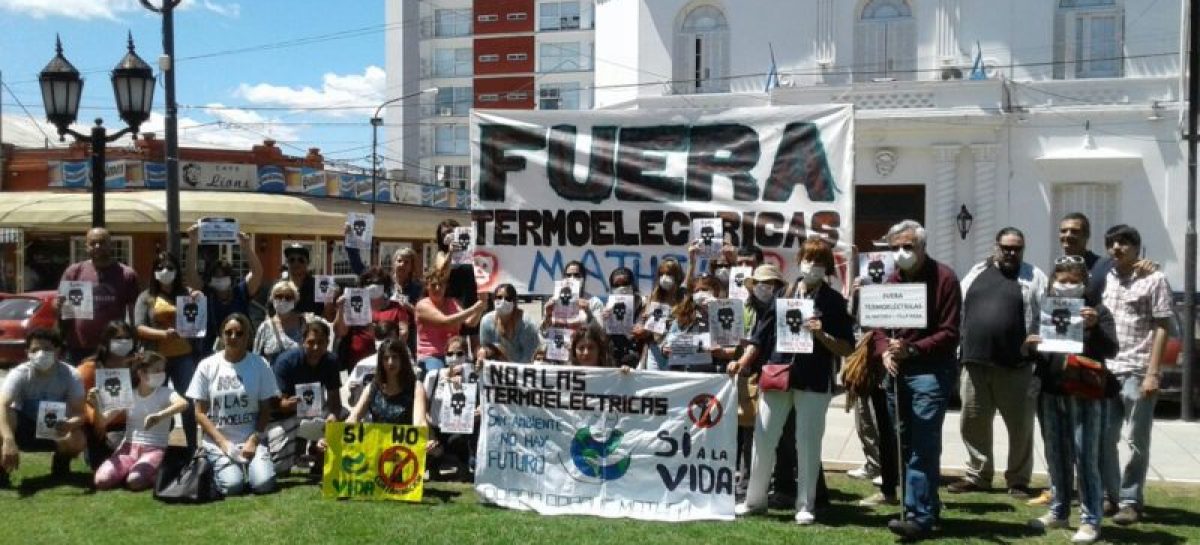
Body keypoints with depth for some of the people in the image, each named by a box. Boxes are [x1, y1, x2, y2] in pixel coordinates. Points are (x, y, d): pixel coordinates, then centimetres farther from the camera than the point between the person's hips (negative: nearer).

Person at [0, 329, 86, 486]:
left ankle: (61, 462, 4)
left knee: (78, 440, -32)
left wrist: (69, 424, -48)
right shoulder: (19, 374, -22)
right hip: (23, 428, 0)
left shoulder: (70, 375, -20)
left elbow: (79, 414, -23)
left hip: (55, 429, 0)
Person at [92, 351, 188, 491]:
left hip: (154, 449, -3)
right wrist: (96, 408, -19)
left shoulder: (165, 393, -3)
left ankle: (154, 474, 2)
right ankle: (128, 470, 8)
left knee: (135, 482, -31)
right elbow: (102, 423, 3)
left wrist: (159, 416, -44)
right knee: (101, 481, -22)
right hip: (128, 447, 3)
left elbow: (183, 404, -27)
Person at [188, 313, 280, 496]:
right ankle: (218, 467, 10)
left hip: (252, 439, 0)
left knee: (264, 483, -23)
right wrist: (223, 442, -9)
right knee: (232, 485, -23)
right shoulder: (207, 366, 0)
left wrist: (254, 440, -11)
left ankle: (247, 465, 10)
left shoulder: (260, 365, 0)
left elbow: (265, 410, 3)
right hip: (218, 441, 0)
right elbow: (200, 412, 1)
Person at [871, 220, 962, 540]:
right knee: (905, 446, 13)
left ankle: (919, 517, -8)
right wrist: (885, 351, -10)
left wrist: (911, 350, -24)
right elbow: (878, 324, 10)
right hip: (897, 371, 7)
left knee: (923, 447, -10)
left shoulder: (943, 278, -8)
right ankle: (928, 506, 25)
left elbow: (949, 333, -14)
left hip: (930, 372, -7)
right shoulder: (891, 281, 12)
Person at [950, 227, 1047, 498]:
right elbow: (957, 311, 13)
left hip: (1017, 366, -3)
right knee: (973, 423, 9)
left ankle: (1018, 480, 18)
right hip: (975, 363, 3)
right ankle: (977, 475, 23)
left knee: (1020, 426, 4)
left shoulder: (1034, 277, 4)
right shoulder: (976, 273, 13)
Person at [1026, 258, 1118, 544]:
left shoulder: (1097, 311, 1)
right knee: (1056, 456, 13)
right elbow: (1030, 351, 16)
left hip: (1084, 394, -4)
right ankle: (1058, 511, 24)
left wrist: (1094, 326, -25)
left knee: (1085, 457, -4)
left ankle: (1090, 520, 2)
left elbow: (1110, 350, -8)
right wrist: (1028, 346, -8)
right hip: (1050, 393, 4)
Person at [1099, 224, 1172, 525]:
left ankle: (1130, 501, 12)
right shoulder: (1105, 280, 13)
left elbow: (1161, 329, -5)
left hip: (1137, 373, -5)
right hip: (1106, 371, 5)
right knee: (1103, 439, 8)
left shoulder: (1154, 280, -2)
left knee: (1137, 443, 3)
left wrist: (1152, 374, -12)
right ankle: (1110, 494, 21)